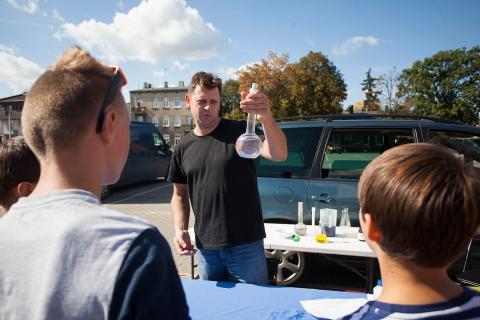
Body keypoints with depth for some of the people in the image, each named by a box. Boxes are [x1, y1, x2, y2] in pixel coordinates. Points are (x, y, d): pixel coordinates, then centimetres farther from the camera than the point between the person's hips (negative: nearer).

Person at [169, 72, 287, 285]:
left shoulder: (240, 132, -8)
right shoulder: (183, 149, 5)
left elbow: (279, 155, -24)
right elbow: (179, 194, 13)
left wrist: (266, 118, -41)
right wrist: (180, 229, -2)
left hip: (246, 244, -3)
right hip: (205, 248, 4)